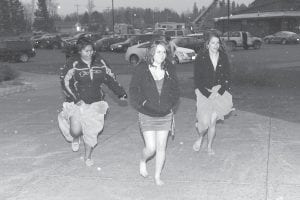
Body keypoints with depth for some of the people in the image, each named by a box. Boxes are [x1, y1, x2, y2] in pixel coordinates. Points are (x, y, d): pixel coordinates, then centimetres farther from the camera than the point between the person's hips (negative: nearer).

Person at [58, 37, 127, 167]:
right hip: (77, 103, -3)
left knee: (92, 131, 6)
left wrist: (121, 93, 2)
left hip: (95, 103, 3)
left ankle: (88, 156, 29)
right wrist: (76, 99, -22)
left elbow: (110, 78, 8)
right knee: (76, 131, -12)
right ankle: (75, 139, 29)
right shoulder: (73, 64, -10)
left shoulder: (99, 62, 1)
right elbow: (65, 82, -12)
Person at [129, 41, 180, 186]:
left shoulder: (169, 69, 2)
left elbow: (175, 90, 10)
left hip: (165, 115, 3)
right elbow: (133, 90, -4)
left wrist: (172, 104, -1)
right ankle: (142, 161, 29)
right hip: (147, 115, -3)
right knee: (151, 148, -7)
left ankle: (157, 176, 25)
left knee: (161, 148, 8)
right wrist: (142, 104, -13)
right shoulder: (142, 69, -8)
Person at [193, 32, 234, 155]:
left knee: (213, 121, 2)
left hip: (219, 92, 2)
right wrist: (208, 94, -15)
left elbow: (227, 78, 4)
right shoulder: (201, 58, -8)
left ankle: (209, 147, 21)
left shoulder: (223, 57, 0)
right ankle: (200, 138, 24)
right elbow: (197, 80, -7)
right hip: (204, 93, -2)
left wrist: (220, 92, -9)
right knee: (205, 122, -9)